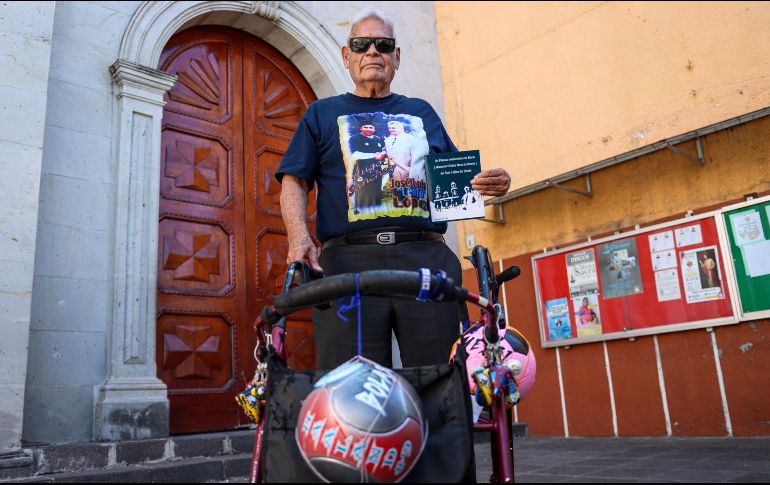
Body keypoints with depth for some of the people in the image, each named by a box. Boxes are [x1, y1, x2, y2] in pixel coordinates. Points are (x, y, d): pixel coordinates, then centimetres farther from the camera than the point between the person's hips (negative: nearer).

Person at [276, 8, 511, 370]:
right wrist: (299, 235, -10)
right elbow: (294, 182, 10)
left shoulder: (422, 112, 26)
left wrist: (490, 183, 1)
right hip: (348, 259, -1)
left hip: (427, 256, 2)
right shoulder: (322, 113, 21)